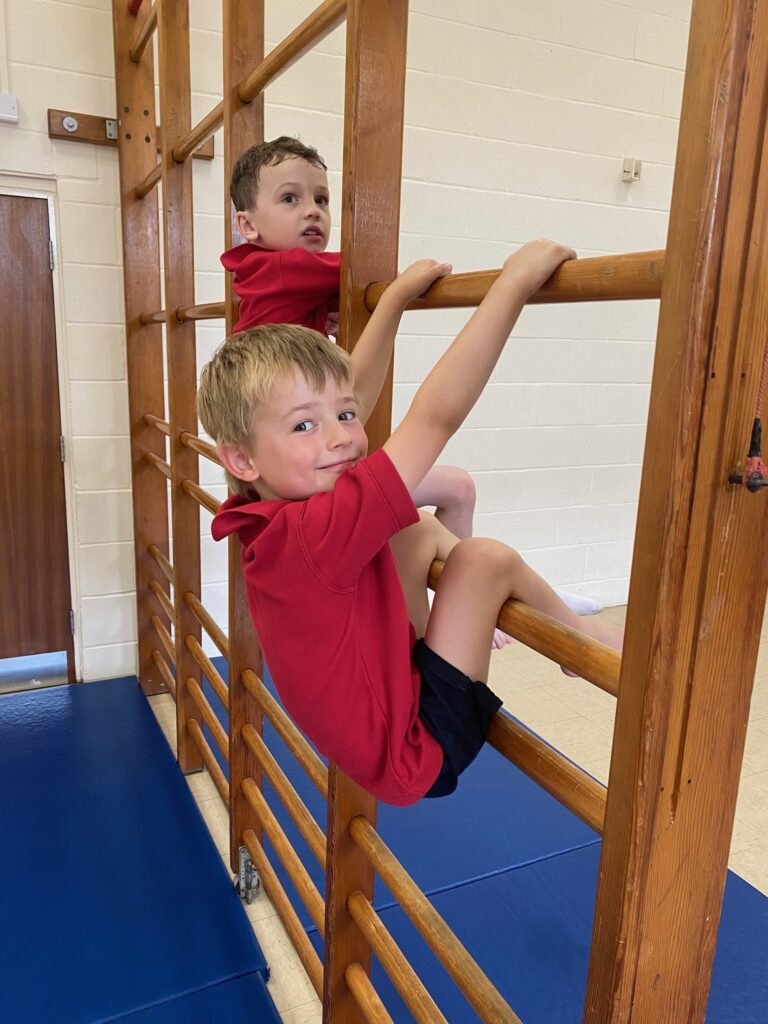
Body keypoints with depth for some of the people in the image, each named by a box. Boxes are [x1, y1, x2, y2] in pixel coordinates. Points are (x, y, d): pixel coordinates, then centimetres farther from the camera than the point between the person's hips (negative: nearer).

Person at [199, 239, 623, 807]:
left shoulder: (274, 520, -7)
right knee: (486, 557, -14)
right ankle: (581, 635, 12)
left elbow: (351, 387, 3)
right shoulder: (313, 533, -33)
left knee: (426, 530, 10)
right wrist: (516, 281, -30)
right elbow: (436, 415, -36)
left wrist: (399, 293, 10)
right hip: (418, 753, -9)